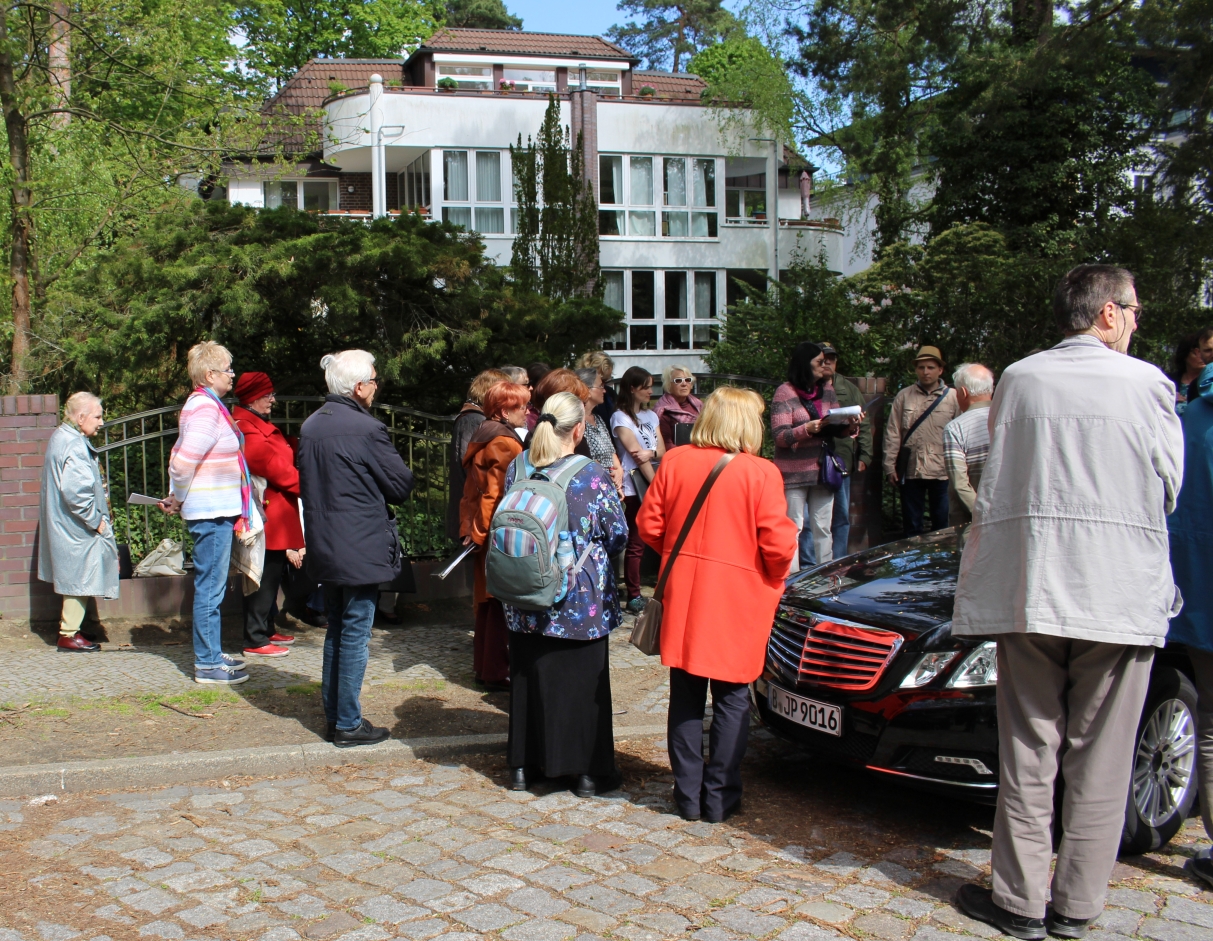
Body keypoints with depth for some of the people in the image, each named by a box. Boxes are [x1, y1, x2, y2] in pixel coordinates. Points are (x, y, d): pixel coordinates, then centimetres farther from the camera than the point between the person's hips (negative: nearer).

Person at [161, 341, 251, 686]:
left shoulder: (205, 405, 14)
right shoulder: (206, 409, -17)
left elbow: (180, 457, 17)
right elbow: (183, 463, -23)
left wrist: (177, 499, 11)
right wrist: (178, 499, -7)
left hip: (216, 512, 10)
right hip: (212, 512, -10)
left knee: (212, 587, 17)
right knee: (210, 589, -3)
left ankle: (213, 654, 27)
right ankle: (207, 665, 4)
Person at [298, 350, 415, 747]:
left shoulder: (310, 426, 5)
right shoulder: (366, 429, -19)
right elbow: (402, 484, -11)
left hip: (324, 546, 8)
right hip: (361, 549, -8)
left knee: (336, 631, 18)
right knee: (355, 636, 1)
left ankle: (333, 714, 27)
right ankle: (348, 725, 9)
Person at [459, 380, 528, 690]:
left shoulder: (481, 437, 14)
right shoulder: (505, 443, -16)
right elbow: (506, 497, -21)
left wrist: (469, 527, 15)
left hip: (480, 531, 10)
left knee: (487, 599, 16)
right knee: (502, 603, -2)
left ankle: (483, 665, 25)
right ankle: (497, 672, 3)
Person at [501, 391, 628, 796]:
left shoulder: (516, 469, -3)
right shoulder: (592, 475, -15)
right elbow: (618, 535, -7)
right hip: (582, 599, -4)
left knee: (528, 678, 16)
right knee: (583, 682, 9)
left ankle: (524, 765, 25)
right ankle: (588, 771, 17)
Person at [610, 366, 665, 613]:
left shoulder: (650, 416, 15)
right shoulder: (620, 417, -5)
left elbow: (661, 451, 7)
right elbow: (636, 454, -11)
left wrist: (650, 453, -17)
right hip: (634, 489, -6)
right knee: (636, 543, -2)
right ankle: (634, 595, 6)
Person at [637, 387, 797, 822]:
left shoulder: (675, 462, -2)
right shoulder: (761, 473, -12)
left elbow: (649, 525, 2)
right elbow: (777, 543, -12)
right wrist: (774, 582, 7)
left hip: (682, 595, 3)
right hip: (738, 598, -3)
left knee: (685, 695, 13)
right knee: (731, 700, 9)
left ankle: (688, 794, 20)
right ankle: (719, 797, 15)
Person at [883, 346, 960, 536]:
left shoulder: (953, 397, 1)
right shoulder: (903, 397, 5)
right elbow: (892, 433, 5)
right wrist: (890, 466, 1)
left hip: (942, 472, -1)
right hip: (911, 470, 1)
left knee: (943, 527, 5)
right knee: (911, 527, 10)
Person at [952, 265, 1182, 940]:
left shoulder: (1019, 380, 4)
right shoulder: (1147, 384, -4)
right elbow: (1167, 490, 5)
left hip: (1028, 590, 2)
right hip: (1121, 595, -2)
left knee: (1028, 754, 9)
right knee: (1100, 762, 9)